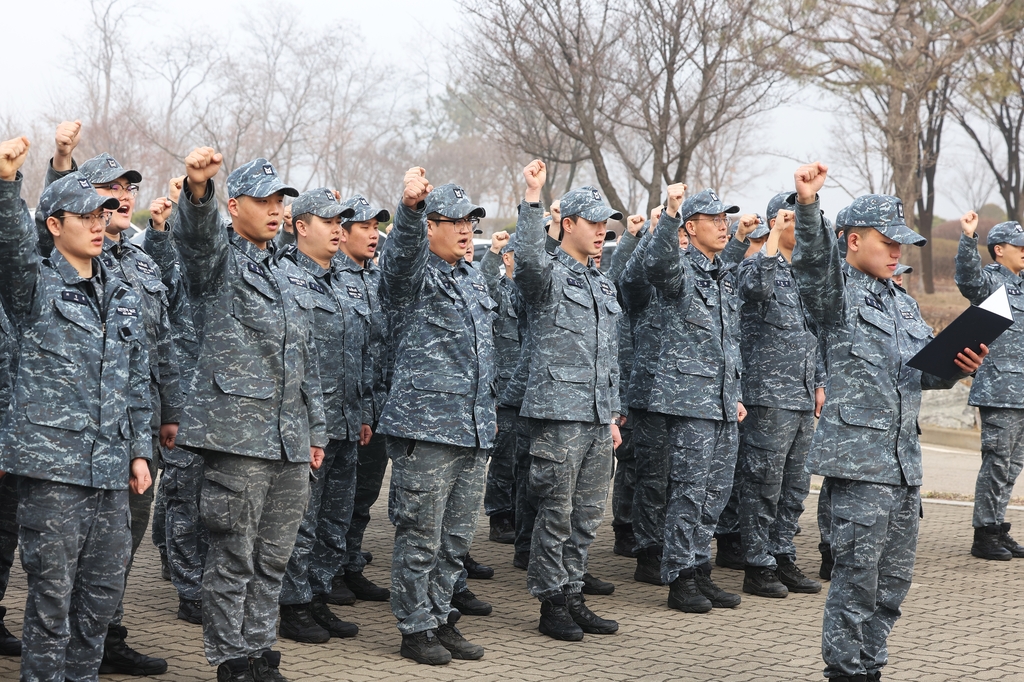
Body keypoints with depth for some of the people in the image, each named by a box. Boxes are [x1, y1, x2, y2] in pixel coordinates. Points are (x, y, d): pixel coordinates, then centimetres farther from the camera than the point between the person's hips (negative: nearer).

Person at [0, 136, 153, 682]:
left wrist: (140, 450, 14)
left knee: (104, 590, 10)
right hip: (51, 462, -5)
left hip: (111, 471, 6)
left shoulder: (123, 298, 16)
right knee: (53, 591, -3)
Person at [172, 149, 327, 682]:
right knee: (233, 555, -1)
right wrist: (197, 188, -47)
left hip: (290, 438, 7)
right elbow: (197, 234, -25)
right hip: (237, 432, -6)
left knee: (273, 557, 11)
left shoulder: (292, 278, 20)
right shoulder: (218, 261, 0)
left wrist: (315, 429, 20)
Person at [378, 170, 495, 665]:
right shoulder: (412, 274, -6)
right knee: (420, 536, -1)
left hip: (473, 431, 8)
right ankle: (416, 629, 9)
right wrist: (410, 205, -51)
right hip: (424, 425, -7)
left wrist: (488, 410, 26)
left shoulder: (474, 280, 18)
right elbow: (403, 251, -31)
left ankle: (441, 619, 24)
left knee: (457, 538, 13)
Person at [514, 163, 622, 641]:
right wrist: (532, 199, -37)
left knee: (587, 514, 11)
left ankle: (572, 596, 20)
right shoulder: (548, 275, -4)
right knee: (556, 512, -2)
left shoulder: (603, 286, 19)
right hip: (559, 412, -7)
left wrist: (612, 415, 21)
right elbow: (526, 256, -31)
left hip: (597, 417, 8)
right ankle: (551, 604, 6)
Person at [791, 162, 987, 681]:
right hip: (860, 457, -8)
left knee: (893, 579, 13)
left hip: (905, 460, 8)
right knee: (857, 575, -7)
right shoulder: (837, 292, -3)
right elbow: (813, 262, -25)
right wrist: (807, 205, -42)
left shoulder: (904, 305, 20)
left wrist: (959, 366, 2)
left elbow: (927, 371, 25)